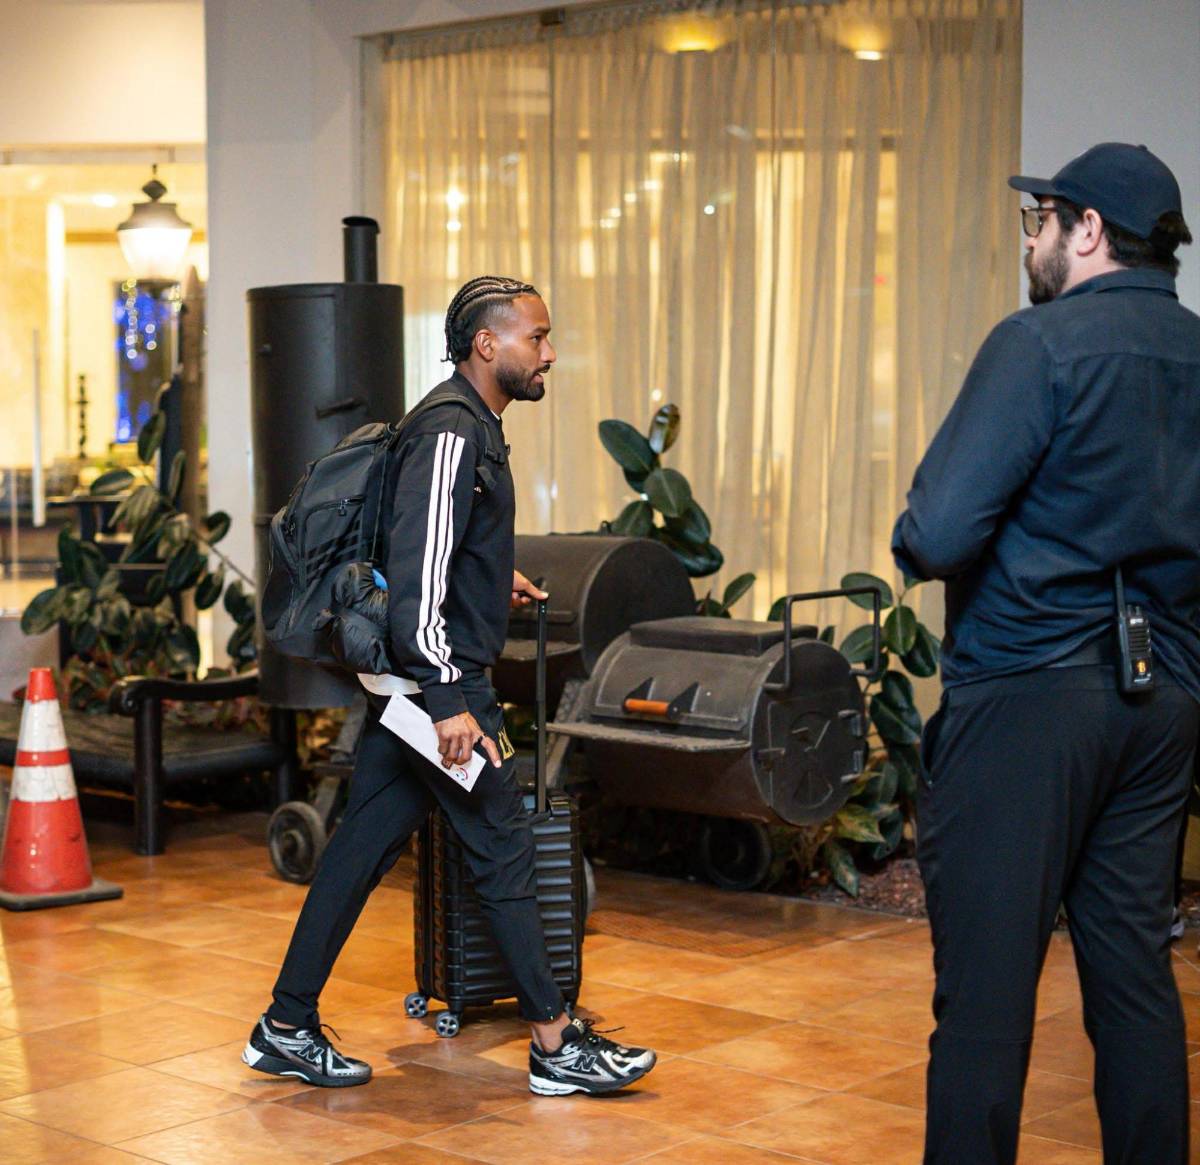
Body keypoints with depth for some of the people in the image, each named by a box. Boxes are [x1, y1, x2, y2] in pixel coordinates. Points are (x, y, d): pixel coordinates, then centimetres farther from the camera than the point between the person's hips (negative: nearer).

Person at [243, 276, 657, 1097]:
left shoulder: (473, 427, 15)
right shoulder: (452, 436, -18)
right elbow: (415, 578, -25)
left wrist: (498, 582, 29)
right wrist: (451, 702, -29)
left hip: (413, 683, 10)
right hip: (439, 678, -10)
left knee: (363, 850, 11)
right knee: (505, 851, -2)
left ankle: (288, 1029, 17)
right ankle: (556, 1045, 7)